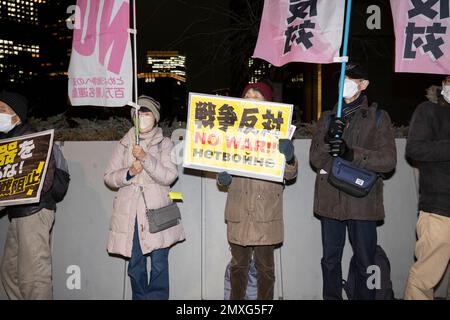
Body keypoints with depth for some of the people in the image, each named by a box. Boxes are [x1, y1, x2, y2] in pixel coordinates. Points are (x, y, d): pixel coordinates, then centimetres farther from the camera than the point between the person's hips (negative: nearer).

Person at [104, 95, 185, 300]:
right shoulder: (124, 144, 13)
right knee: (135, 265, 7)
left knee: (159, 264, -5)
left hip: (156, 212, -2)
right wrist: (129, 173, -9)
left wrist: (145, 158, -18)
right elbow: (108, 177, 10)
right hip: (130, 214, 2)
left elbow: (169, 176, -7)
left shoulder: (164, 144, 6)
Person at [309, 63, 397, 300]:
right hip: (330, 200, 3)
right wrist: (328, 141, -16)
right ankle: (331, 297, 26)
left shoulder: (378, 118, 4)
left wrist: (352, 153, -21)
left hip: (362, 201, -3)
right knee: (330, 260, 12)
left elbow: (388, 160, -7)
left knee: (365, 263, 5)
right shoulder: (328, 118, 13)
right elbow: (314, 159, 5)